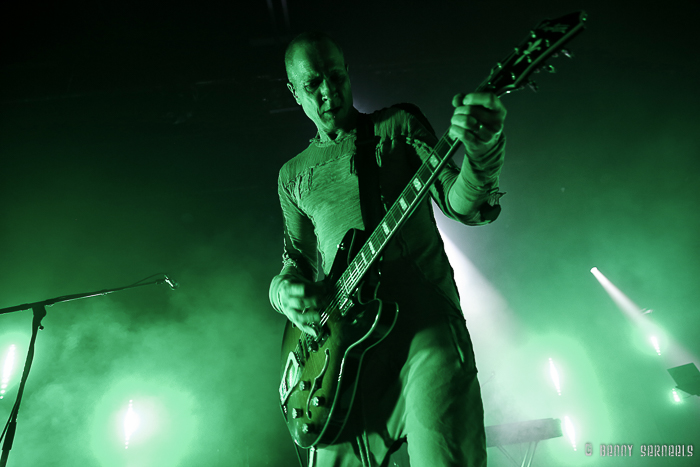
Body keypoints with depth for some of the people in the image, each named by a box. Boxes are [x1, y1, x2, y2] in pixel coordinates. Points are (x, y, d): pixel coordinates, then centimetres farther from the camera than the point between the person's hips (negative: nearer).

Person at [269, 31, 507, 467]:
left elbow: (463, 205, -2)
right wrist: (286, 291, -5)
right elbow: (294, 262, 19)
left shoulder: (399, 125, 9)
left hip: (425, 319, -3)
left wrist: (484, 149, -23)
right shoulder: (294, 174, 19)